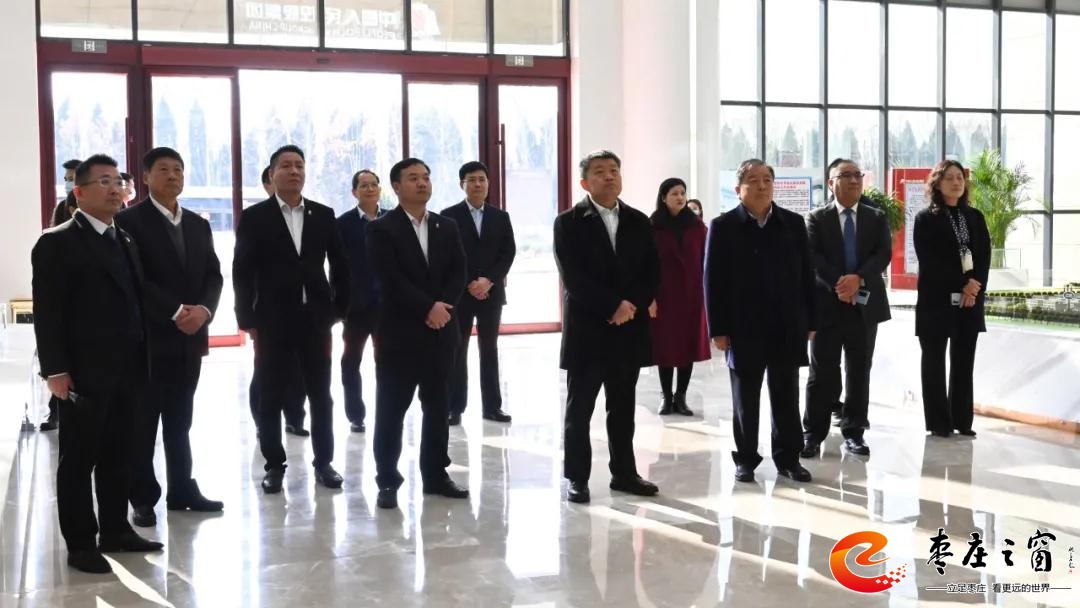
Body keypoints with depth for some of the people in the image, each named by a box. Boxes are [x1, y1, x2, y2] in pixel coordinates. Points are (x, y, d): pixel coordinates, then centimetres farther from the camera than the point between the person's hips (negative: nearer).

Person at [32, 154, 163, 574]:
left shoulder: (125, 240, 16)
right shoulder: (58, 242, -6)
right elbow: (47, 312, -12)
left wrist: (142, 358, 10)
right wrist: (55, 370, -17)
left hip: (126, 369, 7)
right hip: (84, 373, -7)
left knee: (118, 456, 14)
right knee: (79, 459, 3)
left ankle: (115, 530, 25)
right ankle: (80, 544, 11)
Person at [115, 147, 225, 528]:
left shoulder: (198, 224, 14)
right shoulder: (129, 221, -5)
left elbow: (214, 275, 10)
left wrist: (203, 310, -9)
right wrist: (176, 312, -19)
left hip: (190, 337, 5)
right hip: (148, 337, -5)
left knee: (180, 421, 13)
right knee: (143, 423, 1)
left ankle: (182, 490, 21)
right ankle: (143, 499, 9)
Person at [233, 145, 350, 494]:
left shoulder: (323, 215, 7)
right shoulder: (254, 217, 0)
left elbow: (339, 265, 10)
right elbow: (242, 272, -3)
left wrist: (340, 309, 4)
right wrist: (247, 319, -7)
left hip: (316, 318, 2)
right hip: (272, 320, -2)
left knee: (321, 395, 8)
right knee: (270, 397, 5)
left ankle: (323, 462, 19)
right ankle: (275, 465, 16)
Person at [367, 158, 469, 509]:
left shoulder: (447, 228, 13)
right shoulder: (381, 230, -4)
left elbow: (458, 273, 5)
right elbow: (391, 280, -13)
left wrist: (443, 307, -11)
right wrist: (428, 308, -16)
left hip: (441, 332, 5)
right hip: (400, 332, -5)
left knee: (437, 408, 10)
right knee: (391, 410, 0)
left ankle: (435, 474, 20)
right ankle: (387, 481, 8)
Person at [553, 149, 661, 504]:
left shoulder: (639, 222, 10)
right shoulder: (569, 222, -3)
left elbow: (653, 273, 6)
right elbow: (573, 278, -13)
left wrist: (631, 306, -10)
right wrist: (614, 306, -16)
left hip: (629, 329, 4)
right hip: (587, 330, -4)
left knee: (623, 409, 12)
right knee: (579, 410, 3)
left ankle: (624, 473, 21)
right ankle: (577, 478, 11)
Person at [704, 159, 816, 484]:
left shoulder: (794, 223, 6)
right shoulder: (723, 226, -2)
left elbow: (806, 274, 7)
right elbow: (713, 281, -4)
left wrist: (810, 321, 3)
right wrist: (718, 329, -8)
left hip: (787, 327, 2)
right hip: (743, 329, -2)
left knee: (787, 398, 9)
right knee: (745, 400, 7)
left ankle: (788, 457, 19)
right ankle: (746, 458, 18)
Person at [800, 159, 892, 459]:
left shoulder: (877, 218, 10)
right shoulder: (817, 218, 5)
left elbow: (884, 254, -3)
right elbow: (812, 257, -7)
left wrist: (858, 279, -18)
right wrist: (837, 285, -19)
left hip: (865, 305, 2)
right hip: (826, 304, -2)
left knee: (859, 372, 6)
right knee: (822, 373, 0)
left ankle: (853, 433, 14)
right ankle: (813, 434, 5)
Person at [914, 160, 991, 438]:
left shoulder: (975, 217, 13)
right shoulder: (925, 218, -1)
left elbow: (984, 257, 6)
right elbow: (928, 262, -10)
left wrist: (974, 290, -8)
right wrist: (960, 285, -14)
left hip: (970, 300, 4)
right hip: (937, 300, -4)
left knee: (964, 363, 5)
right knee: (934, 362, 0)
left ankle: (963, 420, 11)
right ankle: (939, 422, 5)